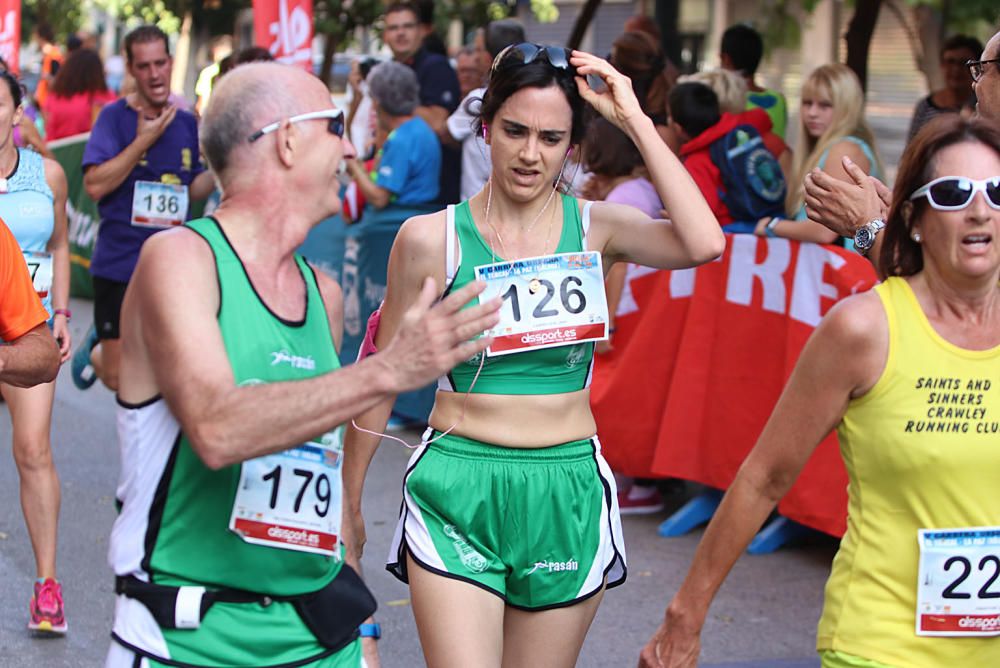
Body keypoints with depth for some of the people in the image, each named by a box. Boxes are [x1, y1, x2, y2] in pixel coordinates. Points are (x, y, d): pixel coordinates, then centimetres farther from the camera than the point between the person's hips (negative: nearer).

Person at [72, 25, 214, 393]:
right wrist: (144, 140, -20)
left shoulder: (187, 123, 6)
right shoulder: (115, 117, -7)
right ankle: (96, 348, 35)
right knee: (118, 377, -1)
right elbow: (95, 185, -18)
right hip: (120, 265, -4)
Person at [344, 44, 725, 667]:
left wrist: (635, 120, -14)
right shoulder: (430, 238, -2)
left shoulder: (597, 229, 1)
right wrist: (348, 497, 12)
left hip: (567, 494, 2)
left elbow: (703, 243, -19)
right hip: (457, 489, -2)